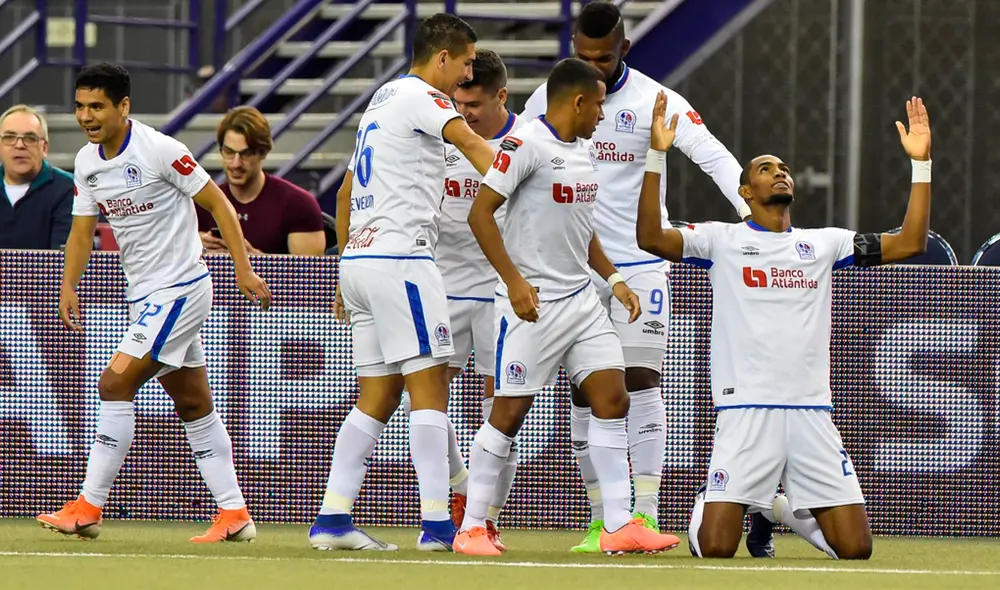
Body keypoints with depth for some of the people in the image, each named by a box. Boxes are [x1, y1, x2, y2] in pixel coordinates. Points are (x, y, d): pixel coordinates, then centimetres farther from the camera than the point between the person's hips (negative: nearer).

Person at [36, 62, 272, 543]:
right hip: (144, 294, 8)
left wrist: (244, 269, -14)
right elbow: (82, 229, 11)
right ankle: (234, 515, 16)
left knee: (115, 384, -16)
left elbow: (218, 203, -11)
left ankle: (88, 508, -12)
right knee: (193, 405, 11)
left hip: (179, 287, -8)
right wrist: (68, 287, -4)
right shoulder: (87, 162, 5)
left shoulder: (160, 150, -17)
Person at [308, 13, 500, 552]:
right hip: (400, 259, -9)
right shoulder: (421, 98, -6)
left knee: (378, 395, 9)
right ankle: (436, 523, -14)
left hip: (359, 259, 9)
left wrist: (348, 276, 32)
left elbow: (346, 193, 28)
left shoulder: (382, 100, 22)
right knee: (430, 387, -9)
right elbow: (469, 141, -27)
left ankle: (332, 519, 4)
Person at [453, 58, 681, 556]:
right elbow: (480, 213, -17)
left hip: (581, 300, 8)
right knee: (509, 412, -4)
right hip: (532, 304, -8)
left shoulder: (585, 150, 15)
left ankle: (619, 525, 2)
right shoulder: (525, 146, -13)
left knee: (611, 399, 0)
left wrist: (613, 278, 17)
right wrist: (514, 280, -24)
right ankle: (472, 528, 6)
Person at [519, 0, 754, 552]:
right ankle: (600, 517, 6)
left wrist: (755, 214, -33)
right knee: (584, 390, 2)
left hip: (641, 263, -3)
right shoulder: (547, 100, 1)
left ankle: (645, 512, -9)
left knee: (640, 381, -9)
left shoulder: (655, 102, -9)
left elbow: (714, 157, -19)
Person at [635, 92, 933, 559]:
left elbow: (909, 243, 9)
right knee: (716, 548, -11)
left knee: (856, 549, -2)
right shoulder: (722, 240, 6)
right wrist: (656, 155, -17)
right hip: (746, 412, -3)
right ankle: (708, 506, 26)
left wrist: (921, 163, 3)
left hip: (812, 413, 3)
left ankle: (788, 510, 28)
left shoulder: (823, 243, 15)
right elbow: (650, 238, -10)